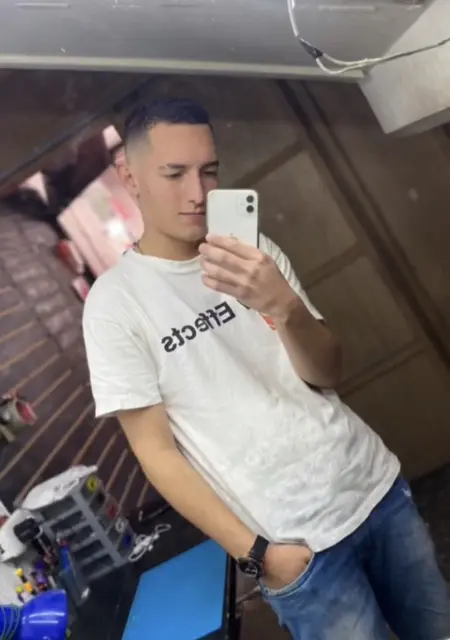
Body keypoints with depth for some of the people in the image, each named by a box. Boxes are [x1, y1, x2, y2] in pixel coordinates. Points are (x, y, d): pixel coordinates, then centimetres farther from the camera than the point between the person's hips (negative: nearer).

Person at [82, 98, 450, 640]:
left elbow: (326, 375, -4)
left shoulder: (256, 251, 2)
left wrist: (285, 308, -24)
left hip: (377, 485, 5)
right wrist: (256, 552, -11)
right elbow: (155, 450, -9)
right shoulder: (114, 301, -10)